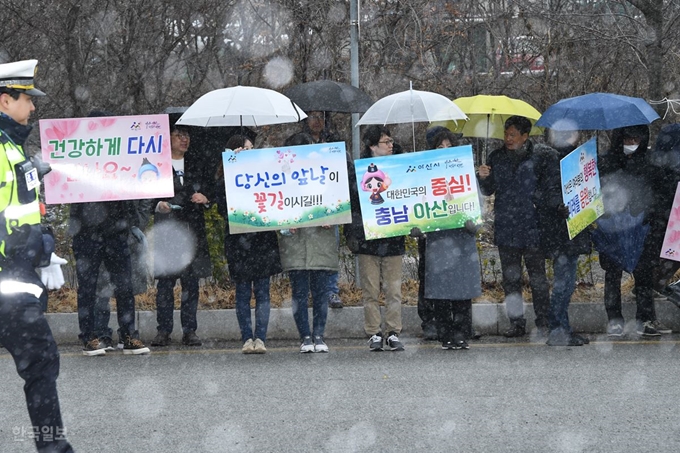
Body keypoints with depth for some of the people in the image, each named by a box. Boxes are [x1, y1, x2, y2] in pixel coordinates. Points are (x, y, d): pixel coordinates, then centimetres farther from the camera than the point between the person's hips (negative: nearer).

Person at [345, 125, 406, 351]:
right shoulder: (359, 169, 2)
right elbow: (351, 200, 1)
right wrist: (351, 234, -4)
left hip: (393, 239, 2)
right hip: (367, 238, -2)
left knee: (393, 290, 1)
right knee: (370, 291, 1)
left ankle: (394, 333, 5)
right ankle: (374, 334, 6)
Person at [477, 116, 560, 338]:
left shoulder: (544, 156, -1)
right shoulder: (497, 157, 12)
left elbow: (553, 186, 0)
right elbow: (488, 190, 15)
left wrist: (545, 205, -11)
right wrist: (483, 178, -4)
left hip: (533, 227, -4)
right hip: (505, 227, 4)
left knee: (537, 277, -2)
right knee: (510, 278, 7)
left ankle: (543, 323, 4)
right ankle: (516, 323, 13)